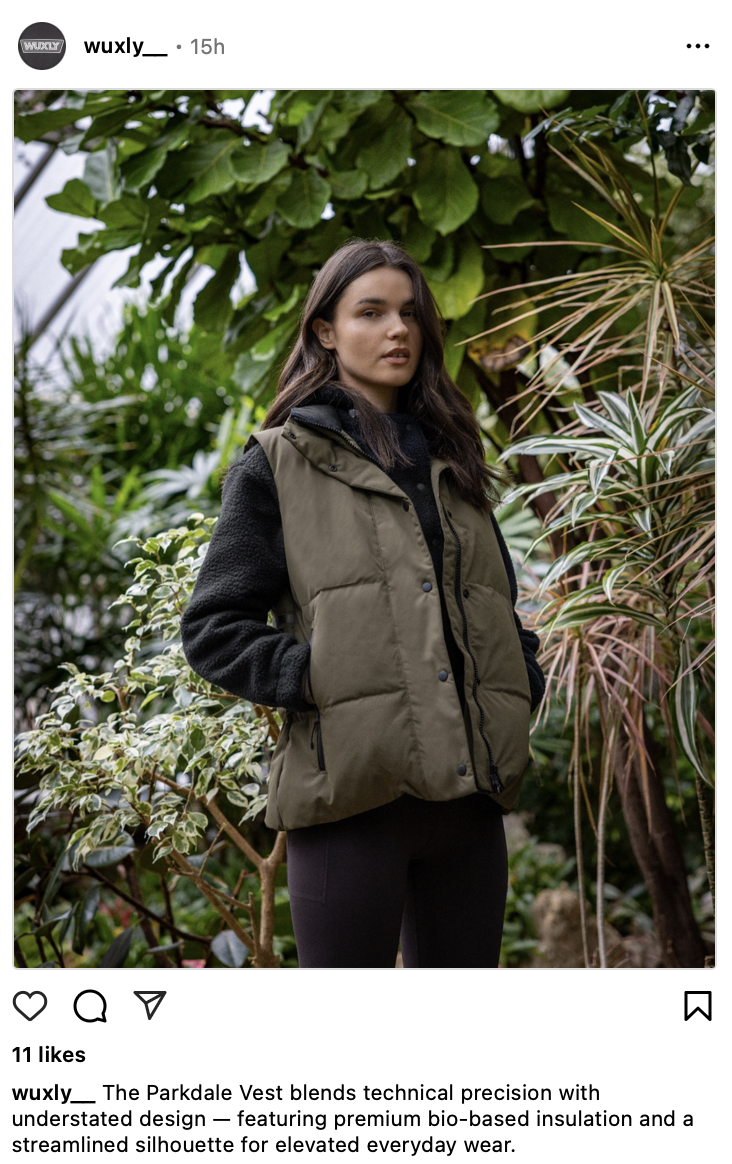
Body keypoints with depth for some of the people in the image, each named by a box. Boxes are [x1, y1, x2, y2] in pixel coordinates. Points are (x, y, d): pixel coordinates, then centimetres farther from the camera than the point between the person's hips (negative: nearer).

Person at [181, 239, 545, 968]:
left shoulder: (449, 460, 21)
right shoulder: (279, 463, 5)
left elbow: (500, 605, 30)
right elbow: (214, 628, 1)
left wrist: (524, 683, 11)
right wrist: (316, 679, -12)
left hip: (468, 790, 5)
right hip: (352, 789, -5)